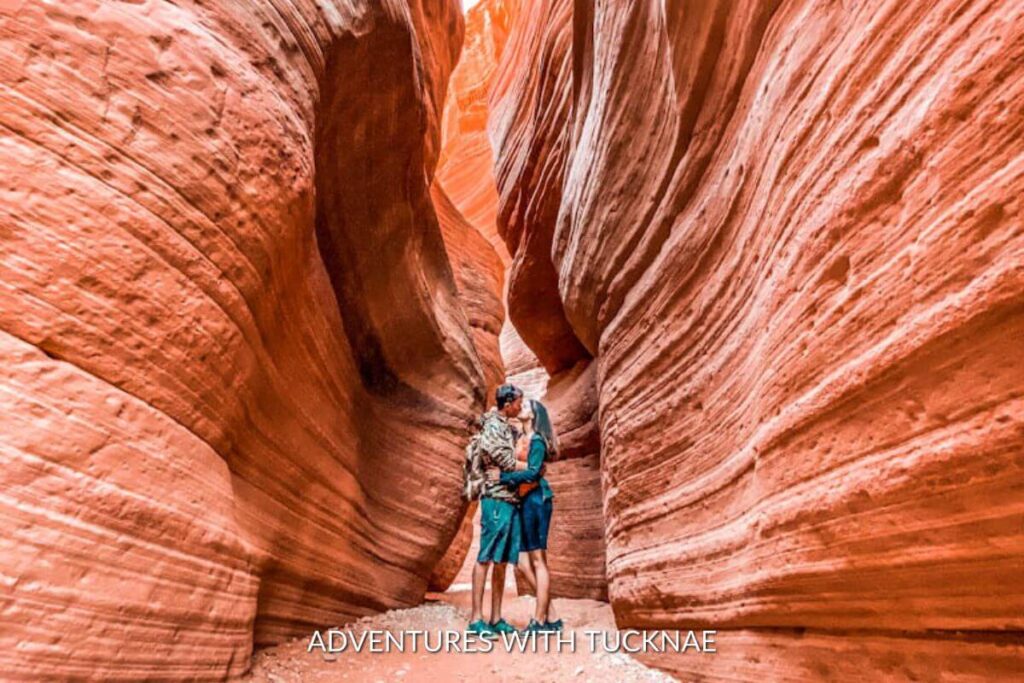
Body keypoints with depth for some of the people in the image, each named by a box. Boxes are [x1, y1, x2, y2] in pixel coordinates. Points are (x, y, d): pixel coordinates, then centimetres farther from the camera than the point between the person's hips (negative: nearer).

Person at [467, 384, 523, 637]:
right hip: (497, 500, -9)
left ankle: (496, 618, 18)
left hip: (510, 501, 9)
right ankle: (476, 619, 4)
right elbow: (510, 465, -13)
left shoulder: (506, 427, 15)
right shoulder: (493, 429, -13)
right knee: (485, 559, -3)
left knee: (502, 561, 11)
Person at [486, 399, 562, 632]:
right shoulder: (523, 440, 17)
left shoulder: (536, 441, -7)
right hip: (526, 502, 9)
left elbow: (532, 472, -18)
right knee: (524, 563, 9)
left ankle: (539, 621, 6)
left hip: (535, 500, -9)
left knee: (538, 561, -2)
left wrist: (502, 477, -16)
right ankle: (551, 617, 16)